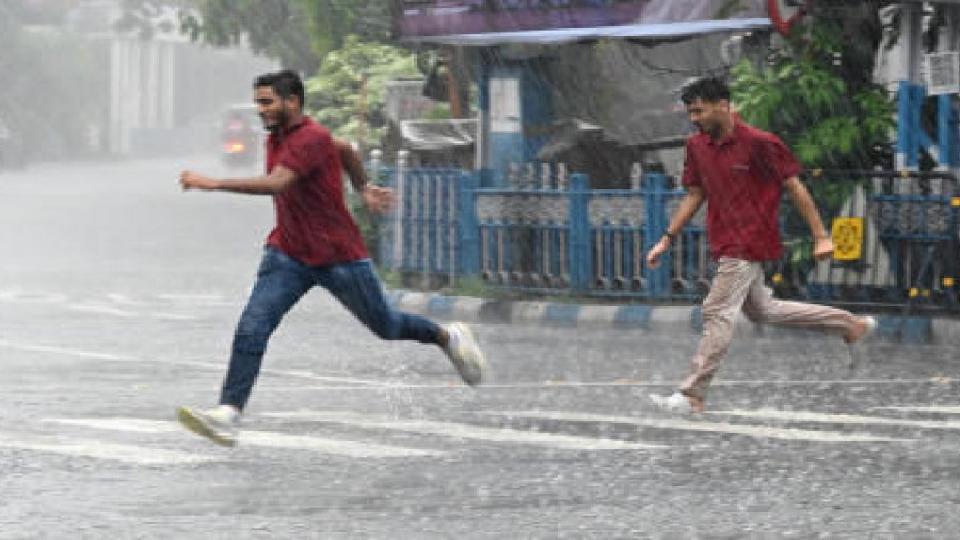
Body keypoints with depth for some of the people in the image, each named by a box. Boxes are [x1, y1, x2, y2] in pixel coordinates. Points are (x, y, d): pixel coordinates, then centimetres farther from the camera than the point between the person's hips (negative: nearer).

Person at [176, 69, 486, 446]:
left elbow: (276, 184, -37)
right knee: (252, 327, -15)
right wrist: (362, 188, 28)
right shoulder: (277, 137, 4)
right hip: (288, 255, 6)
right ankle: (228, 415, -23)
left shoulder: (312, 139, -23)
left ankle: (448, 337, 43)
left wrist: (213, 184, -40)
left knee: (386, 326, 13)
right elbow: (345, 150, 20)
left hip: (340, 257, -6)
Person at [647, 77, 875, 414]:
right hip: (725, 244, 9)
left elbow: (795, 188, -11)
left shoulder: (759, 143, -16)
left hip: (748, 244, -9)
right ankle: (851, 324, 31)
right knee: (762, 310, 18)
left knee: (718, 313, -12)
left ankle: (693, 396, -11)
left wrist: (821, 236, -10)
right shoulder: (697, 146, 5)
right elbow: (694, 196, 14)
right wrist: (668, 239, 8)